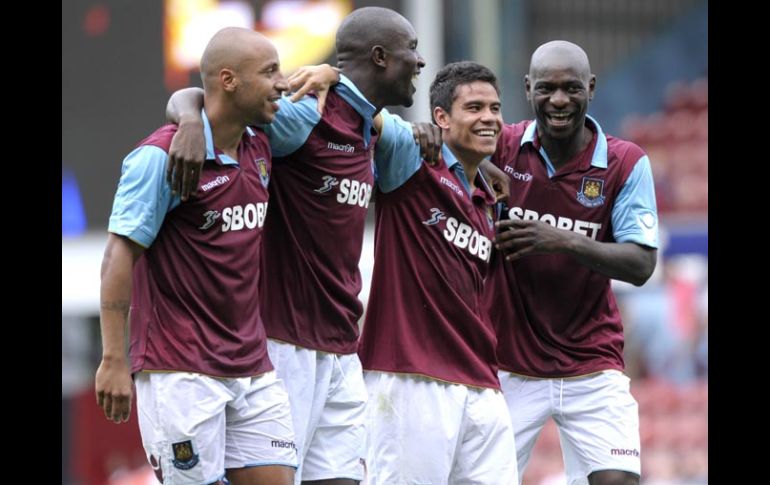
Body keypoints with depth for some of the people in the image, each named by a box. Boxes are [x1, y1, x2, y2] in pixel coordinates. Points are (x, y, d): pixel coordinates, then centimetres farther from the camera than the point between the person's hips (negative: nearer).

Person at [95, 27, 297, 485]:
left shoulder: (259, 149, 10)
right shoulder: (161, 156, -11)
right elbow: (120, 255, -12)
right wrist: (114, 360, -16)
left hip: (254, 369, 7)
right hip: (180, 374, -7)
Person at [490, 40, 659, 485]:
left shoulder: (626, 163, -4)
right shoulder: (503, 147, -2)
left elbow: (641, 265, -10)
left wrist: (565, 242, -24)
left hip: (592, 369, -1)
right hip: (508, 365, 1)